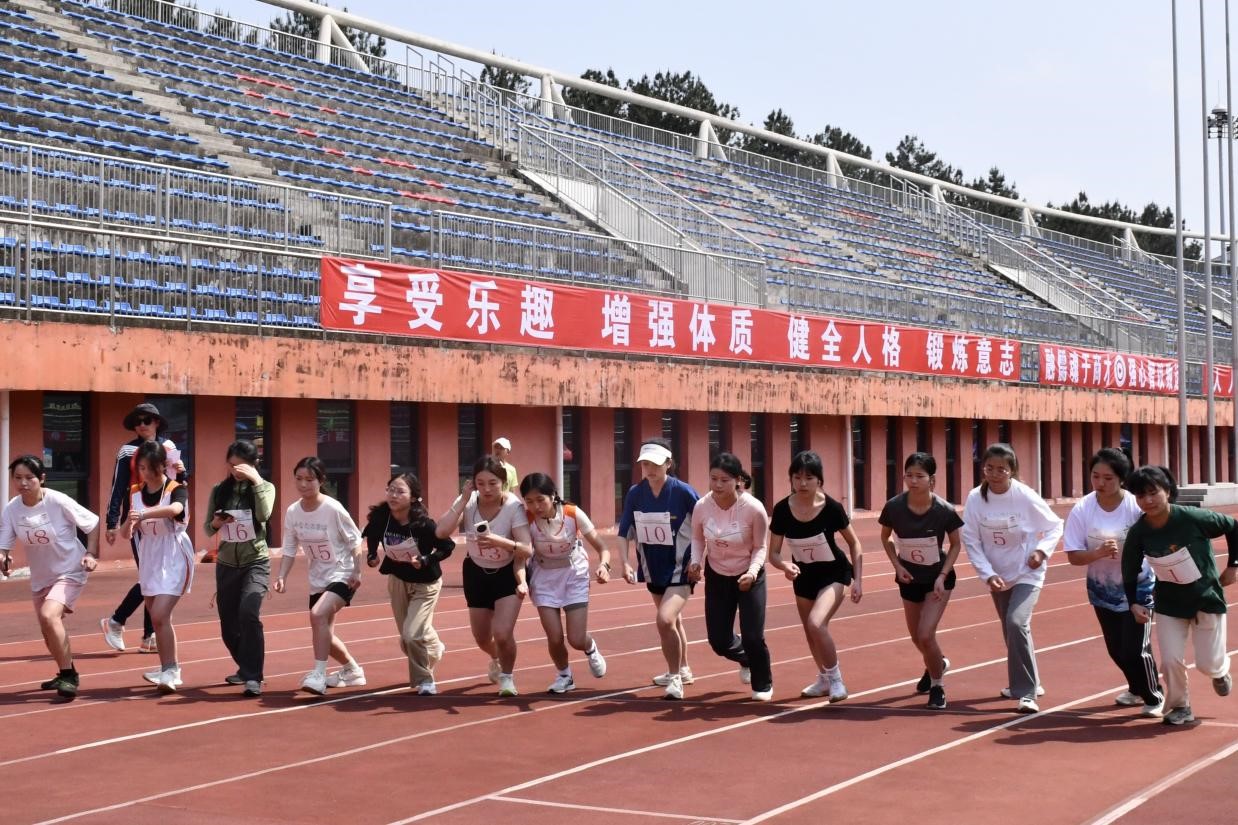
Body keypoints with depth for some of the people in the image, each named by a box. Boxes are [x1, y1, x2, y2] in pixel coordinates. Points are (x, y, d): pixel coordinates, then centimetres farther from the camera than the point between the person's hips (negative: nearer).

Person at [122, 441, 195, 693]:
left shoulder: (177, 490, -13)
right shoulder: (135, 494, 2)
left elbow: (174, 509, -37)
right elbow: (125, 535, 1)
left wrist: (144, 515, -52)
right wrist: (129, 523, -22)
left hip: (174, 560, -6)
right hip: (149, 560, 6)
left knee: (160, 615, -18)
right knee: (157, 618, 14)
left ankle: (170, 671, -10)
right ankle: (168, 669, 27)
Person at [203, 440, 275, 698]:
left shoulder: (264, 487, -2)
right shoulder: (219, 491, 5)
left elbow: (264, 515, -22)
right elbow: (208, 529, 9)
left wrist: (256, 480, -21)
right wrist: (216, 523, -13)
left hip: (255, 563, -4)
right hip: (226, 565, 4)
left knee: (249, 612, -26)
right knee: (228, 624, 10)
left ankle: (253, 677, -21)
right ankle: (245, 667, 37)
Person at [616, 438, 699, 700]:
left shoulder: (683, 492, -18)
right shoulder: (635, 494, -5)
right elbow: (625, 532, 3)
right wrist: (625, 563, -7)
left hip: (680, 570, -6)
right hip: (652, 570, 6)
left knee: (665, 620, -23)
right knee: (672, 620, 24)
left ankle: (674, 677, -6)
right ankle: (683, 670, 45)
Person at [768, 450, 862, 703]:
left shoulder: (831, 508, -22)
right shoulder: (782, 510, -17)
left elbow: (854, 543, -8)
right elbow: (773, 553, -10)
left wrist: (857, 580, -13)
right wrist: (785, 565, -32)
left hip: (833, 572, -4)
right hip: (804, 575, 4)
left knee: (816, 624, -26)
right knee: (810, 632, 18)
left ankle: (835, 678, -4)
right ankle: (824, 679, 45)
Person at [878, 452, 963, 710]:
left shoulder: (944, 510, -23)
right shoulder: (894, 507, -18)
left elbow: (956, 544, -6)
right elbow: (885, 538, 2)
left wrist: (942, 576, -16)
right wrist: (897, 565, -10)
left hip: (938, 578, -3)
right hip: (909, 578, 3)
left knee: (925, 635, -16)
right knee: (916, 637, 17)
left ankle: (937, 685, 10)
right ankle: (937, 664, 51)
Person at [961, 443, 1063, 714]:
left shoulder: (1026, 497, -19)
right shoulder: (976, 498, -13)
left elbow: (1055, 526, -4)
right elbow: (971, 541, -8)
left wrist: (1042, 551, -20)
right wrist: (988, 575, -16)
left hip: (1027, 573, -4)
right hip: (997, 576, 4)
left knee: (1017, 623, -24)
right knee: (1010, 630, 17)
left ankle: (1027, 693, -17)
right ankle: (1025, 682, 40)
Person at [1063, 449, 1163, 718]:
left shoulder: (1137, 507, -20)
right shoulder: (1082, 510, -14)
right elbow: (1073, 556, -14)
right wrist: (1100, 553, -31)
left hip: (1138, 588, -3)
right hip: (1102, 591, 3)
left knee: (1136, 649, -9)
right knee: (1116, 650, 15)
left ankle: (1154, 698, 17)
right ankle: (1138, 689, 43)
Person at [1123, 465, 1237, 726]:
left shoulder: (1193, 518, -25)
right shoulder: (1138, 533, -16)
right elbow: (1130, 570, -1)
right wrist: (1134, 602, -12)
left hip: (1207, 597, -2)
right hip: (1169, 603, 2)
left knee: (1208, 664, 2)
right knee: (1171, 660, -7)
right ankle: (1180, 707, 19)